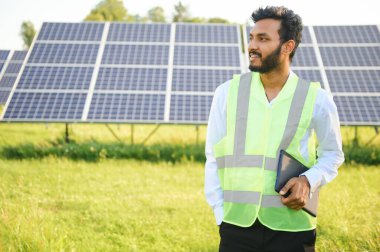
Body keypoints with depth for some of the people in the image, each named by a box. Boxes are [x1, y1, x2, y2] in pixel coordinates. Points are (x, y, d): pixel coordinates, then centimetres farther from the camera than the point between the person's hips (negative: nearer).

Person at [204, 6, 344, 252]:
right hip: (236, 226, 1)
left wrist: (309, 180, -8)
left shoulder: (317, 99, -1)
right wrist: (221, 214, 0)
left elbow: (332, 154, 11)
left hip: (292, 229, -1)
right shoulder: (227, 93, 2)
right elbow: (213, 157, 6)